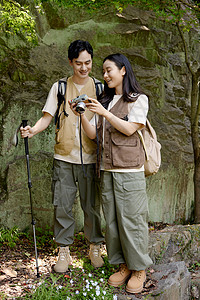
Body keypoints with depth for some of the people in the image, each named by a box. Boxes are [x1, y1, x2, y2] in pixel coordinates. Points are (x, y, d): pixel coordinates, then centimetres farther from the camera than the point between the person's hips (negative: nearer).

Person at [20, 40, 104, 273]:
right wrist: (33, 130, -17)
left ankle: (94, 247, 24)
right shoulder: (59, 87, 7)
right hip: (64, 157, 0)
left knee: (92, 205, 6)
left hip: (90, 157, 0)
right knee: (62, 204, 2)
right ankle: (64, 250, 17)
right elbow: (47, 117, 3)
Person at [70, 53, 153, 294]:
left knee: (131, 218, -3)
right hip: (106, 168, 6)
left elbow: (130, 129, -9)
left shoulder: (138, 99, 3)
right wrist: (82, 115, -4)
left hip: (129, 168, -5)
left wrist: (105, 113, -15)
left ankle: (139, 269, 10)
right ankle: (123, 265, 18)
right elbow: (92, 134, 12)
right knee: (112, 219, 6)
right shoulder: (105, 101, 19)